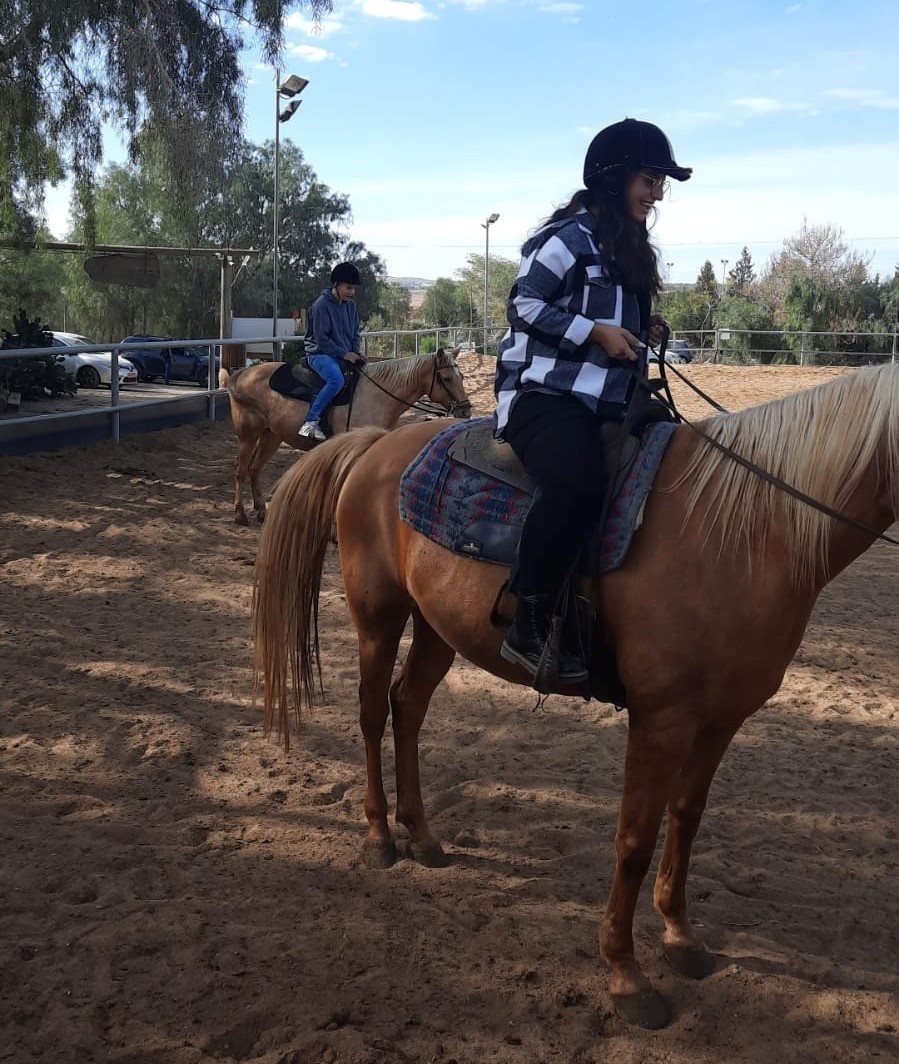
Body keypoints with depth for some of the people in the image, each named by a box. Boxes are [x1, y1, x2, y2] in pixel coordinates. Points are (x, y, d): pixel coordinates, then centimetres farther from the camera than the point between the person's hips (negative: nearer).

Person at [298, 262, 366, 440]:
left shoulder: (351, 306, 11)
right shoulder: (321, 305, -13)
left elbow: (355, 334, 18)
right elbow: (321, 340, -16)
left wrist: (356, 354, -1)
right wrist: (345, 354, -17)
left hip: (346, 355, 8)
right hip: (320, 353, -8)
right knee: (336, 380, -35)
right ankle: (311, 421, -32)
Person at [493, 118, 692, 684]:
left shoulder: (626, 247, 22)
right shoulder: (568, 236, -5)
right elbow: (526, 306, -10)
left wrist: (644, 330, 12)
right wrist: (596, 332, -15)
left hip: (603, 403, 10)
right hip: (546, 396, -10)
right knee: (577, 483, -37)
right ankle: (530, 627, -25)